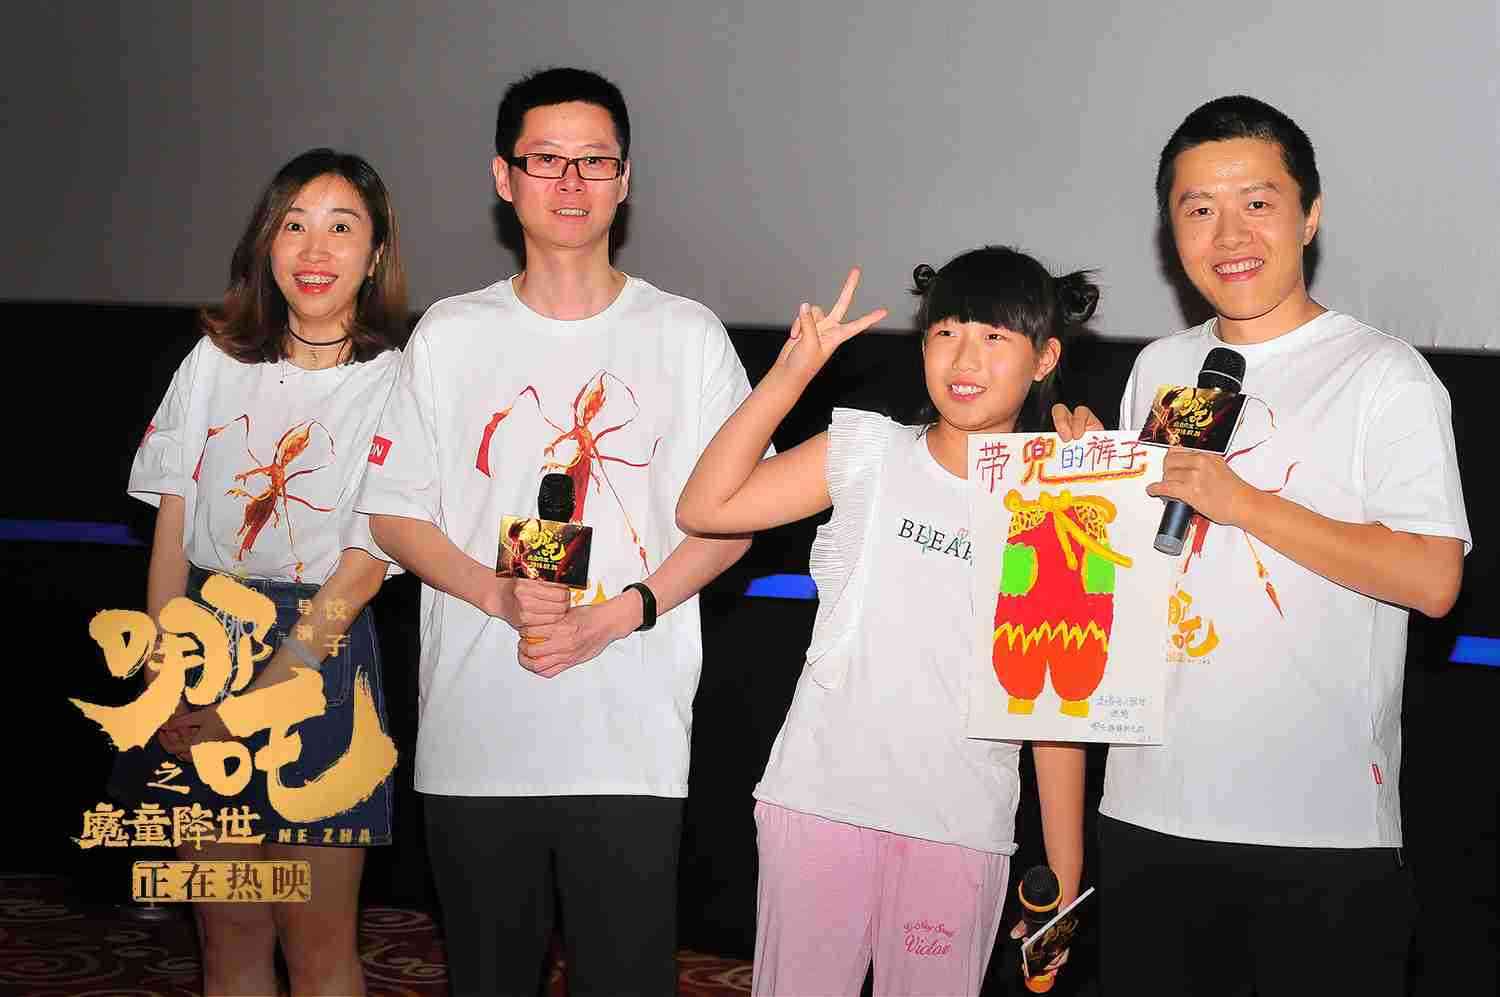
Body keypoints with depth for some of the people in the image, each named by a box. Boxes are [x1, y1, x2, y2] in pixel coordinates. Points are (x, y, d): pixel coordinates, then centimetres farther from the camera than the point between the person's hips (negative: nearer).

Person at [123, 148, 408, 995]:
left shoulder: (394, 387, -6)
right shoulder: (218, 361, 5)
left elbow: (359, 574, -10)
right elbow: (172, 531, 4)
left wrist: (245, 710, -12)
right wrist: (164, 682, -6)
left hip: (320, 658, -3)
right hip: (204, 634, 3)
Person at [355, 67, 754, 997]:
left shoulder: (688, 335, 3)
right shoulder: (450, 335, 6)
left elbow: (732, 518, 3)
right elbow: (395, 514, 6)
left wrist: (616, 615, -12)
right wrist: (503, 596, -11)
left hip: (630, 739, -1)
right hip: (475, 735, 1)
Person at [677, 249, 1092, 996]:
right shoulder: (867, 452, 2)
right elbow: (702, 509, -5)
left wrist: (1064, 875, 4)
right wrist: (788, 376, -11)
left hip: (962, 825, 1)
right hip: (823, 796, 0)